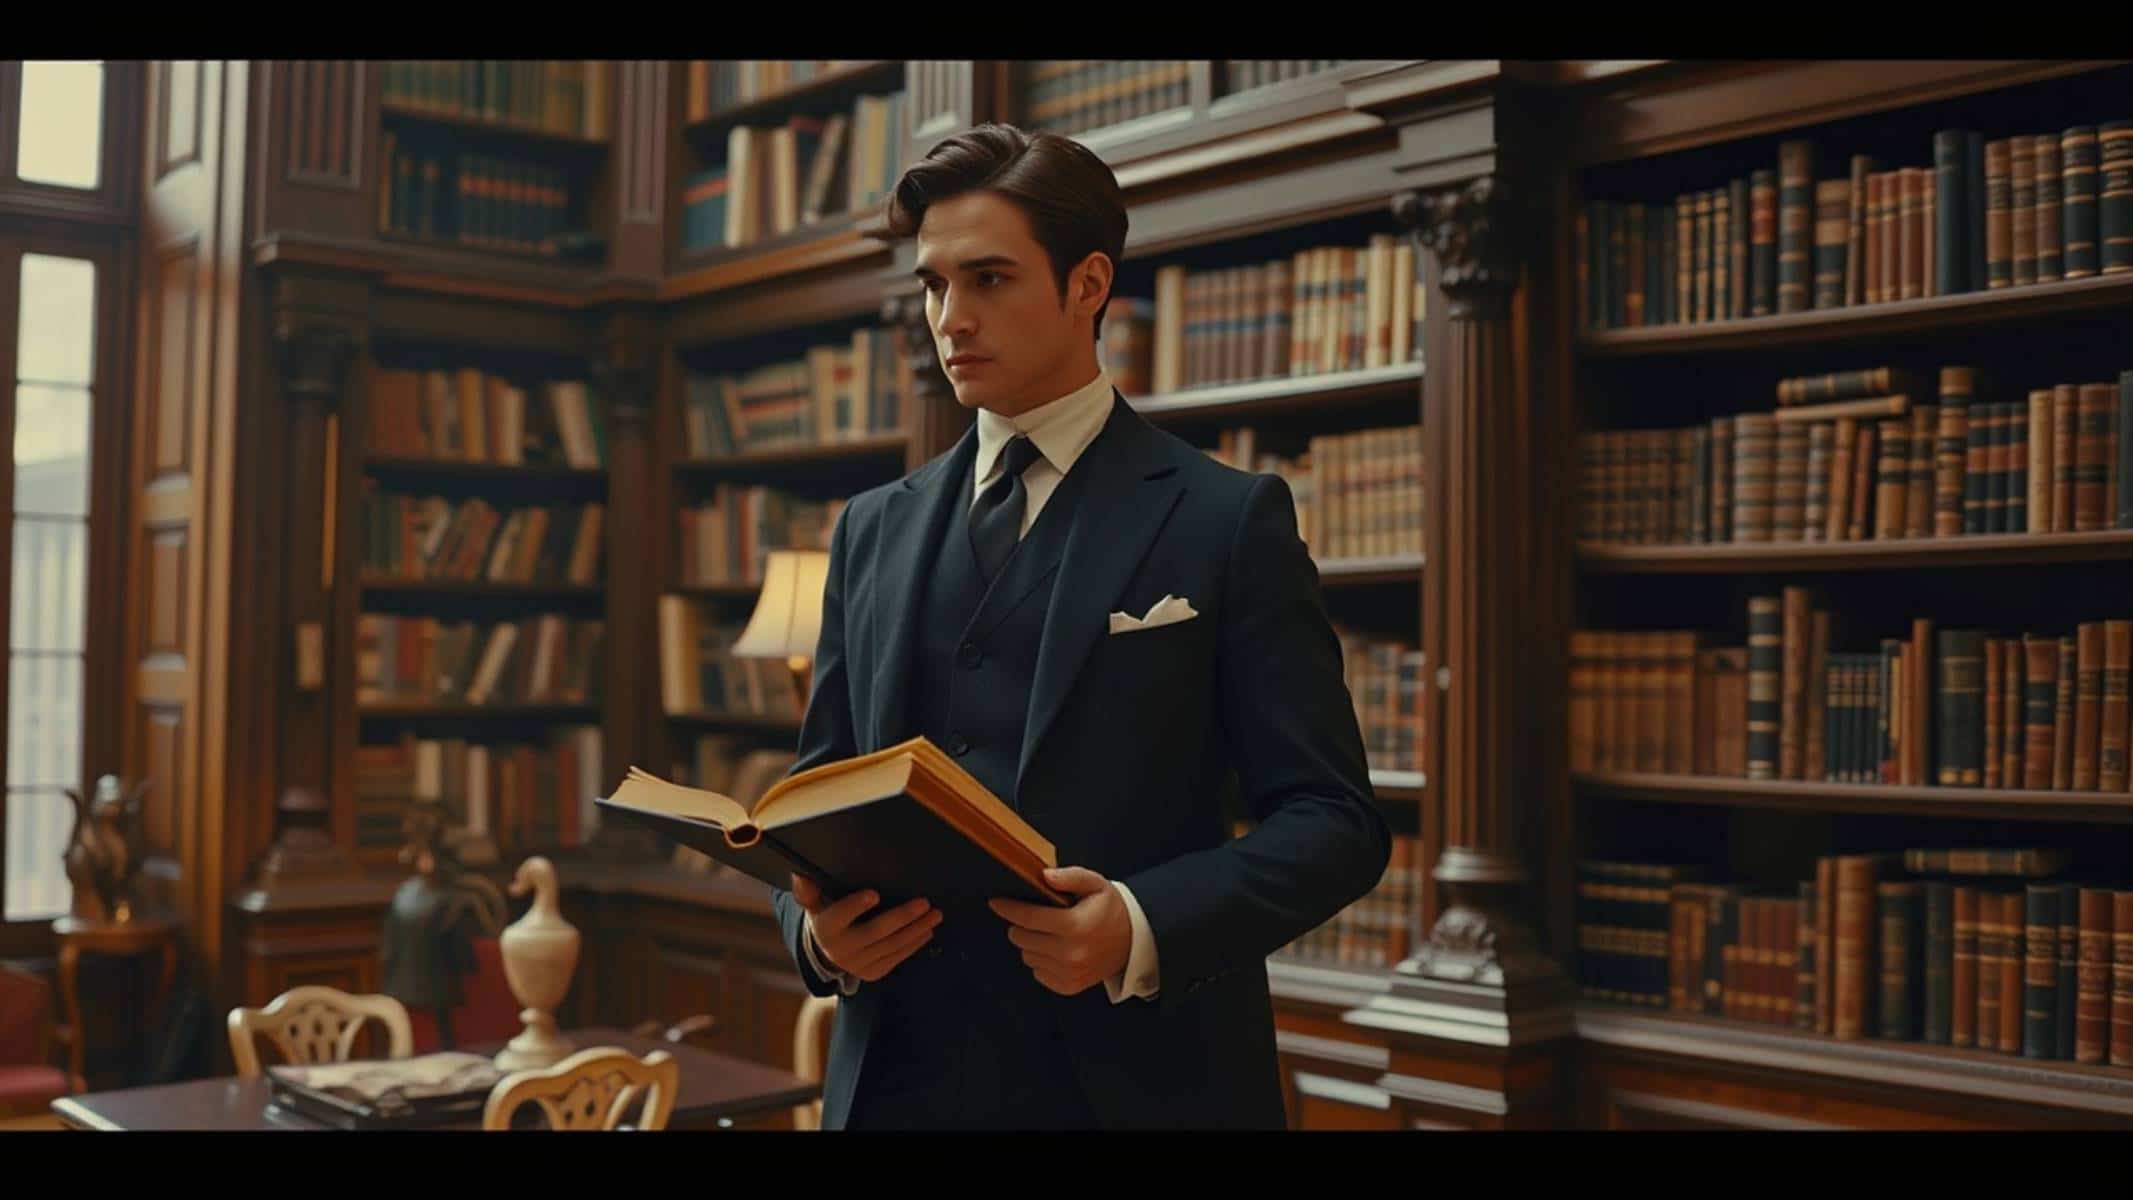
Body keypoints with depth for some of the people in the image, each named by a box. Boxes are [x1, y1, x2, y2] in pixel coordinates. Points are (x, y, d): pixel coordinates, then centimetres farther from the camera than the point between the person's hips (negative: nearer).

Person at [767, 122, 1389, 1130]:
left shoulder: (1230, 519, -3)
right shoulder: (873, 530, 10)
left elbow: (1331, 817, -6)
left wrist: (1146, 928, -21)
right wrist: (815, 927, -8)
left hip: (1139, 1080, -3)